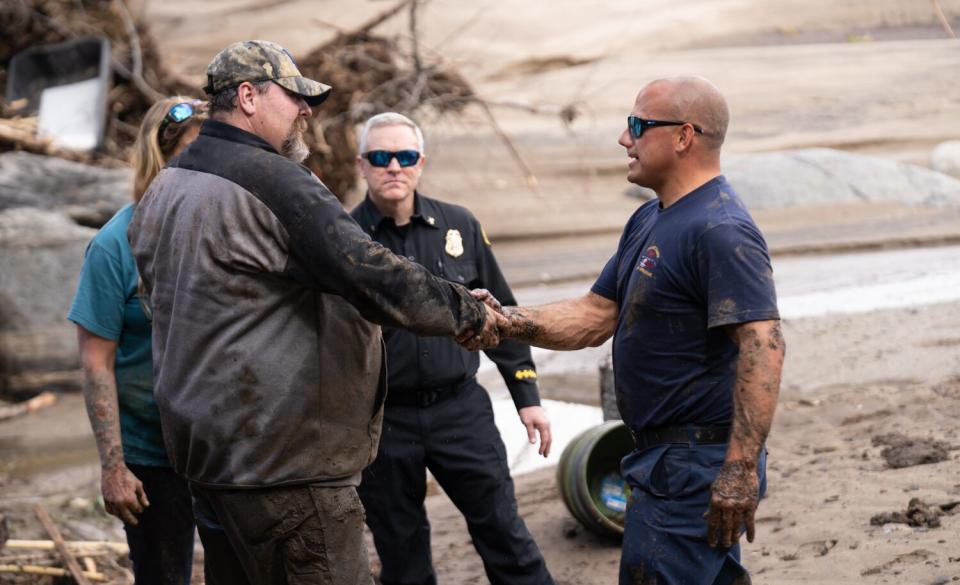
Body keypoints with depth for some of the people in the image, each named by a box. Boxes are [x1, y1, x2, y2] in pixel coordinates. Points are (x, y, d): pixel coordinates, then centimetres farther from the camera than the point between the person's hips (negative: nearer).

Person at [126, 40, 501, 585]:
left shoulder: (164, 189, 14)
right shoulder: (273, 181, -16)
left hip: (202, 447, 10)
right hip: (284, 459, -10)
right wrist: (468, 311, -7)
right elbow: (372, 276, -20)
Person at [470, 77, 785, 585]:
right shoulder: (649, 220, 14)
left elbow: (763, 346, -28)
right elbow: (596, 315, 14)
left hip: (693, 466, -11)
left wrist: (741, 468, -32)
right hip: (668, 454, 11)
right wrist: (508, 322, -3)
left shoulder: (720, 231, -20)